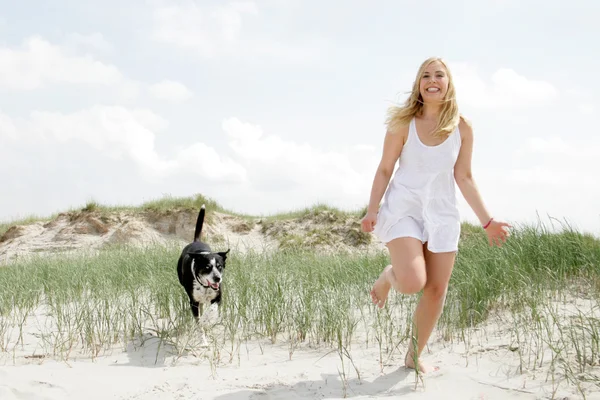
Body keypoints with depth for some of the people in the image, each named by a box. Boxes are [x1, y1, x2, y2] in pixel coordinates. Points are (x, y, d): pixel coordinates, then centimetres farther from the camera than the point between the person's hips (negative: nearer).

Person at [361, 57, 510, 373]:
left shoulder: (462, 127, 0)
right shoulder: (403, 124, -7)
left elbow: (464, 178, 4)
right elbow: (384, 170, -2)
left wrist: (487, 222, 1)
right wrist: (372, 211, -12)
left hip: (442, 214, 3)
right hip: (403, 208, -3)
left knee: (437, 291, 3)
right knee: (413, 282, -22)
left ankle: (414, 357, 21)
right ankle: (388, 275, 16)